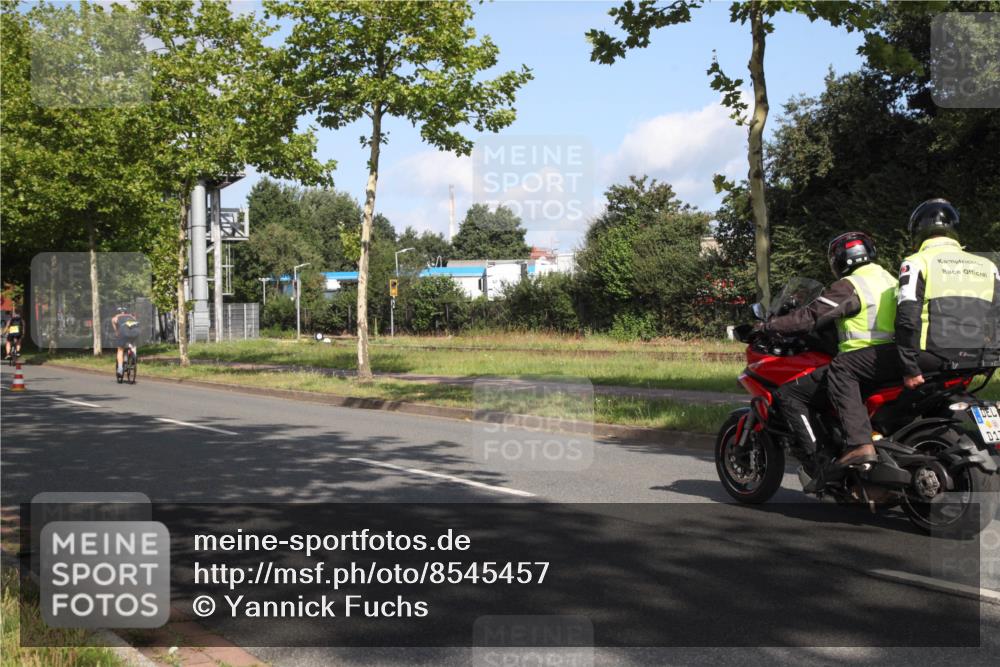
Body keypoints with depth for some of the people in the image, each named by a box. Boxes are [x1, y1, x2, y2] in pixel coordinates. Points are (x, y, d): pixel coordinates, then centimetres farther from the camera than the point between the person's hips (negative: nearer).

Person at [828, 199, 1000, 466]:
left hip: (932, 353, -6)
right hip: (973, 360, 7)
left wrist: (910, 368, -11)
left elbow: (908, 318, -12)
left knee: (842, 368, -1)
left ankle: (861, 444, -16)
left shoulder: (917, 262, -1)